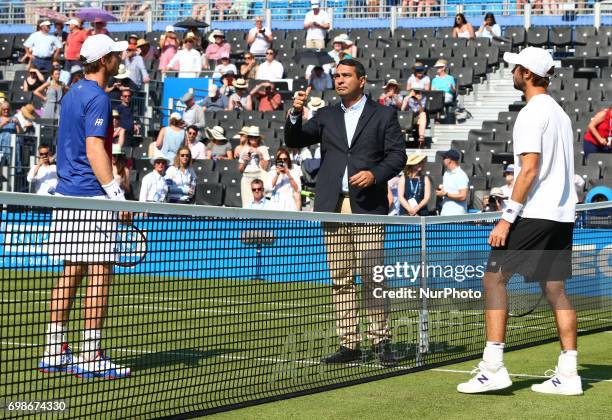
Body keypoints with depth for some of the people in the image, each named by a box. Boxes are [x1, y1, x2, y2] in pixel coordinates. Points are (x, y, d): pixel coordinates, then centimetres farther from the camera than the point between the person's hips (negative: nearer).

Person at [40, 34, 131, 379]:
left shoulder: (72, 94, 17)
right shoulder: (98, 98, -12)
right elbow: (94, 149, -20)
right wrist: (117, 193, -23)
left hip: (66, 195, 10)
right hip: (91, 198, -9)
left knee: (72, 272, 11)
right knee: (100, 272, -6)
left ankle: (55, 353, 12)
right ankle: (91, 357, -7)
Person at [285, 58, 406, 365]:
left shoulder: (384, 115, 9)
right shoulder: (326, 116, 18)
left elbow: (397, 155, 3)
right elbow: (294, 141, 10)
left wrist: (375, 174, -14)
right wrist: (295, 115, -8)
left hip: (368, 206, -4)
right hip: (333, 207, 4)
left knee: (372, 277, -8)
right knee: (341, 280, 3)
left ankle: (381, 341, -3)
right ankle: (349, 345, 6)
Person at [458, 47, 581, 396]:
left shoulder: (532, 113, -11)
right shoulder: (559, 112, 17)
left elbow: (529, 169, -18)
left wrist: (507, 217, -18)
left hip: (534, 213, -9)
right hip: (563, 213, 9)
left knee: (494, 278, -5)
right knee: (556, 289, 8)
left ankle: (494, 367, -10)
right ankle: (568, 375, 5)